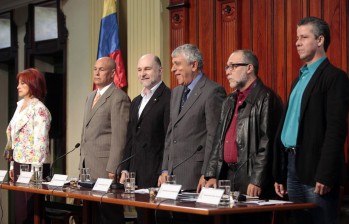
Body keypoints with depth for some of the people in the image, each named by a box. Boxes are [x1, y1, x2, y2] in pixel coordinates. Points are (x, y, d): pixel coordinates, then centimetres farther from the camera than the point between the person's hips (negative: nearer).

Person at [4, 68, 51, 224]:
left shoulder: (39, 109, -12)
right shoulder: (20, 105, 13)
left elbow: (41, 142, -16)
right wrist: (13, 165, 16)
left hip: (32, 165, -8)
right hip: (19, 164, 8)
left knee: (31, 210, -1)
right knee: (20, 209, 9)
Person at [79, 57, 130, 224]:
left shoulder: (119, 98, -9)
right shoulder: (91, 97, 20)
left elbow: (119, 136, -14)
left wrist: (112, 169, -18)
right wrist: (82, 162, 18)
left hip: (105, 167, -8)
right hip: (88, 166, 8)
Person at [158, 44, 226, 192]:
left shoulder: (213, 92, -8)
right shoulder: (176, 92, 18)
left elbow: (214, 136, -13)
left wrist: (207, 174, -16)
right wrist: (165, 170, 14)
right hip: (173, 174, 7)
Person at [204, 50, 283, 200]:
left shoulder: (265, 99, -8)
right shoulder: (229, 102, 19)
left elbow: (267, 144, -15)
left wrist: (257, 181, -19)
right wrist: (212, 175, 9)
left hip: (250, 178, -7)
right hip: (227, 175, 8)